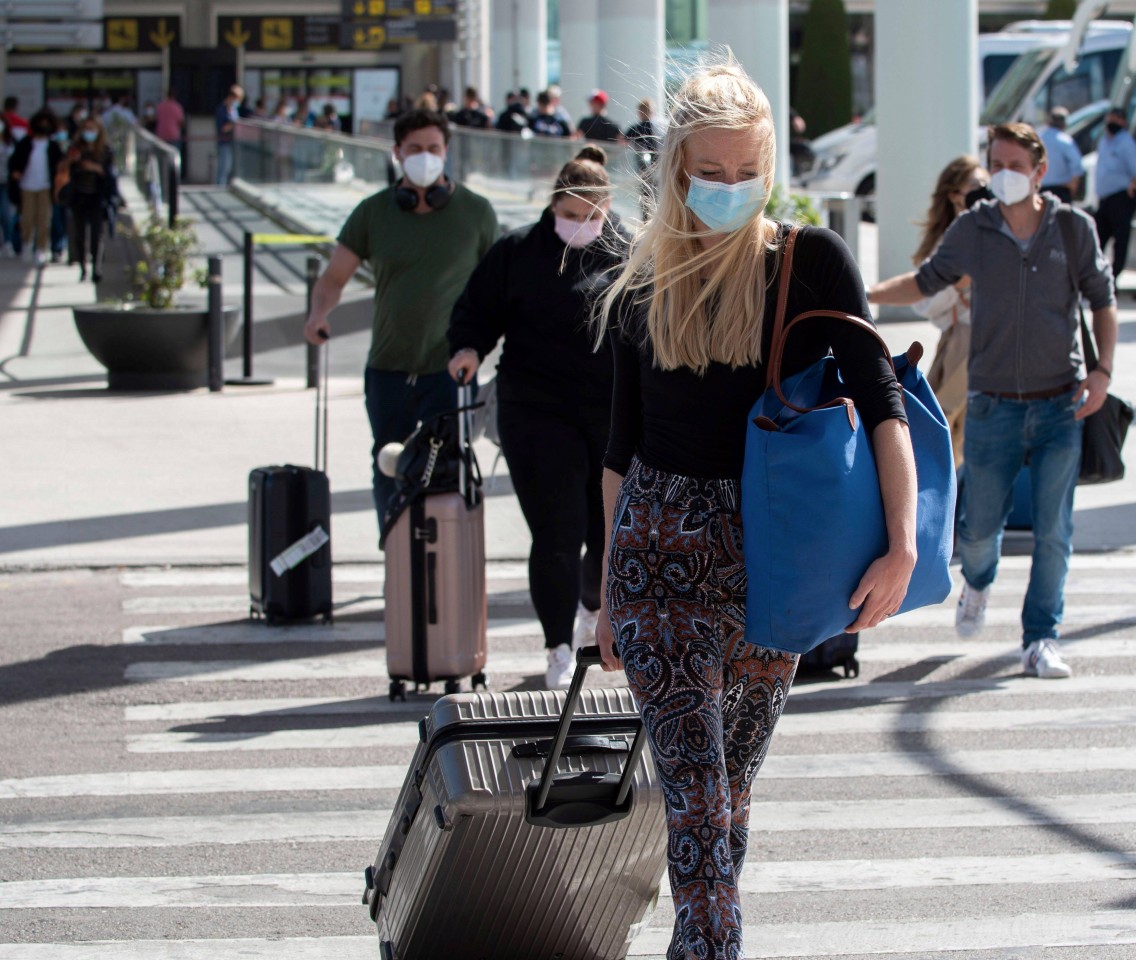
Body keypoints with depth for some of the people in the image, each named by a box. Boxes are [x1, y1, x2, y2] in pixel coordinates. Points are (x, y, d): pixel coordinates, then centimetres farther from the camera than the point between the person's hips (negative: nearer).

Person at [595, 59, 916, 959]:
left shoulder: (811, 261, -1)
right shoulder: (644, 289, 7)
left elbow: (880, 401, -9)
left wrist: (902, 544, -21)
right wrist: (608, 593, 15)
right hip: (664, 552, 0)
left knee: (730, 788, 11)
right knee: (698, 792, -9)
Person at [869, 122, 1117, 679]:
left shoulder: (1074, 229, 0)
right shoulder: (972, 231, 0)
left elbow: (1103, 302, 10)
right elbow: (927, 282, 16)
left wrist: (1102, 371, -3)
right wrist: (864, 295, 2)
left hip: (1060, 404, 0)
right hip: (994, 405, 0)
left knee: (1053, 531, -4)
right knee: (979, 525, 3)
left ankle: (1041, 640, 8)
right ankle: (978, 583, 38)